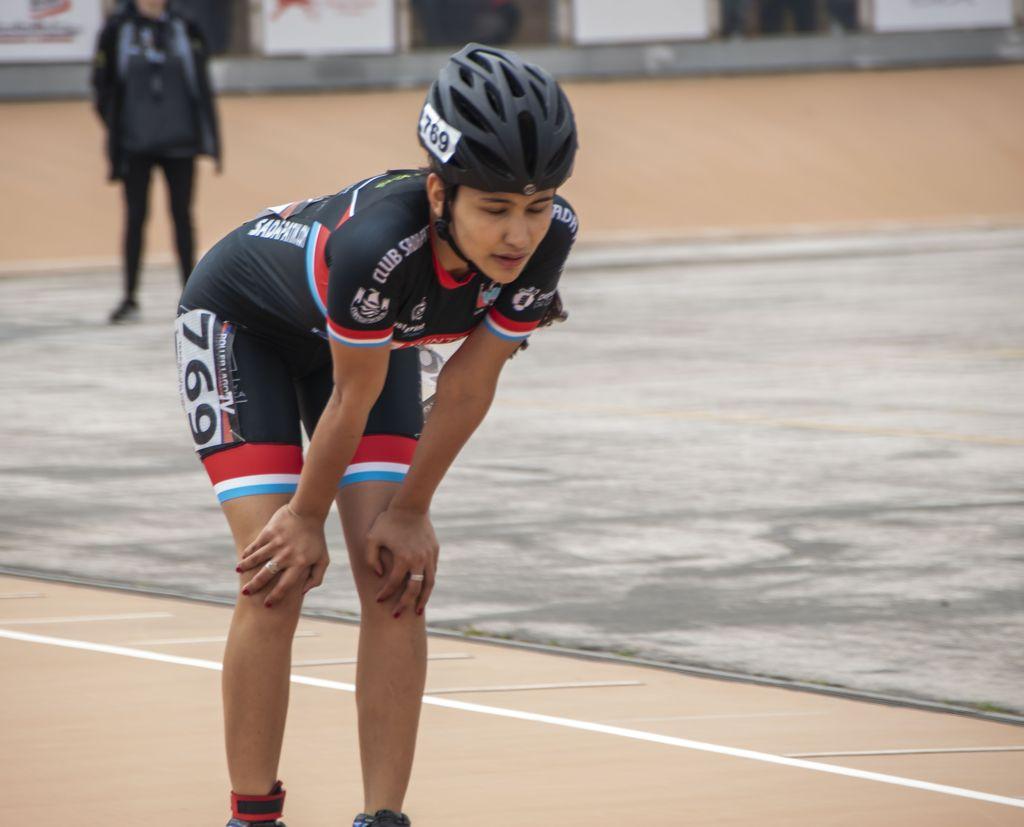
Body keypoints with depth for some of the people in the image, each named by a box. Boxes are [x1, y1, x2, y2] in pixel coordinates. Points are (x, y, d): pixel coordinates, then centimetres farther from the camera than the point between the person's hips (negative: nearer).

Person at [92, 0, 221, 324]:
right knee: (135, 218, 2)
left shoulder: (183, 28, 2)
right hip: (135, 143, -1)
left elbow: (200, 84, 3)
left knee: (182, 216, 6)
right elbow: (103, 82, 1)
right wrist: (114, 126, -2)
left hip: (179, 140, 1)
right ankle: (130, 298, 8)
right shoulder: (118, 28, -3)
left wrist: (210, 139, -1)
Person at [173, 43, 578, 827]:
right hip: (243, 321, -5)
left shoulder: (548, 236, -30)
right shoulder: (378, 243, -45)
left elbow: (468, 385, -16)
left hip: (374, 333, 5)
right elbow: (354, 400, -28)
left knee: (396, 574, -7)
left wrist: (411, 511, -8)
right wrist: (308, 517, -13)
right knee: (279, 576, -14)